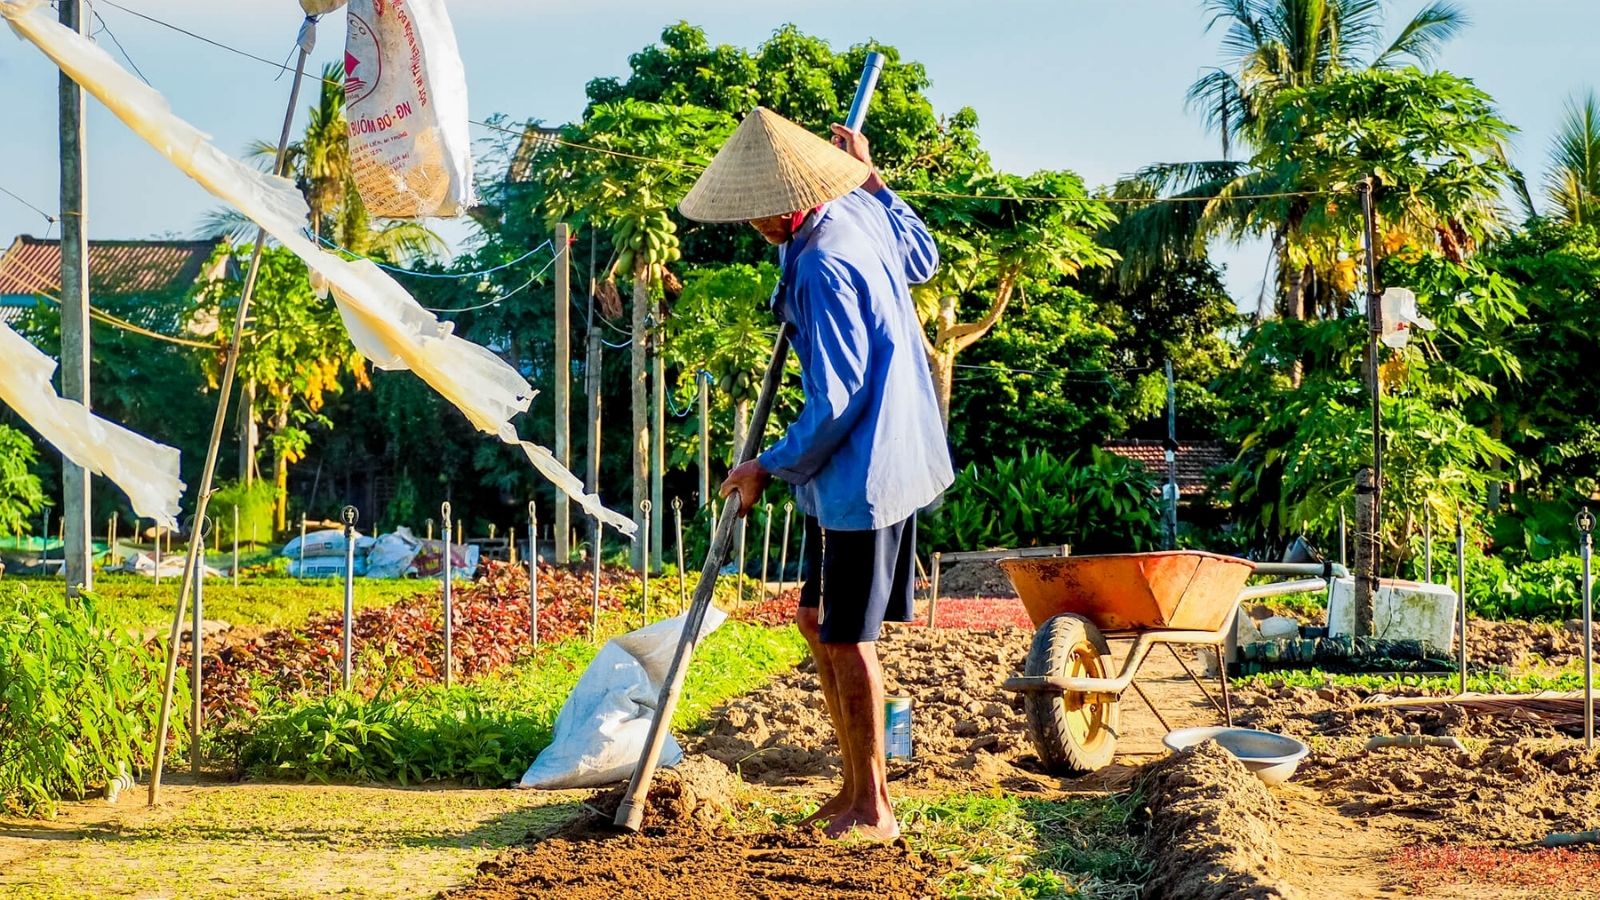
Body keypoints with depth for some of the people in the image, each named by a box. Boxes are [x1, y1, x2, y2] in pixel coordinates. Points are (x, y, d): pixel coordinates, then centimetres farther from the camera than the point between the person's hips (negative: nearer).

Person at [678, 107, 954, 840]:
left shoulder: (821, 267, -25)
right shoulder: (862, 212, 3)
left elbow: (836, 403, -24)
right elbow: (922, 258, 26)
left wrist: (769, 468, -12)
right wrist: (872, 177, 29)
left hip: (863, 472, -10)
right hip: (889, 457, 10)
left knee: (846, 638, 1)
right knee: (816, 618, 17)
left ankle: (872, 810, 14)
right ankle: (856, 785, 26)